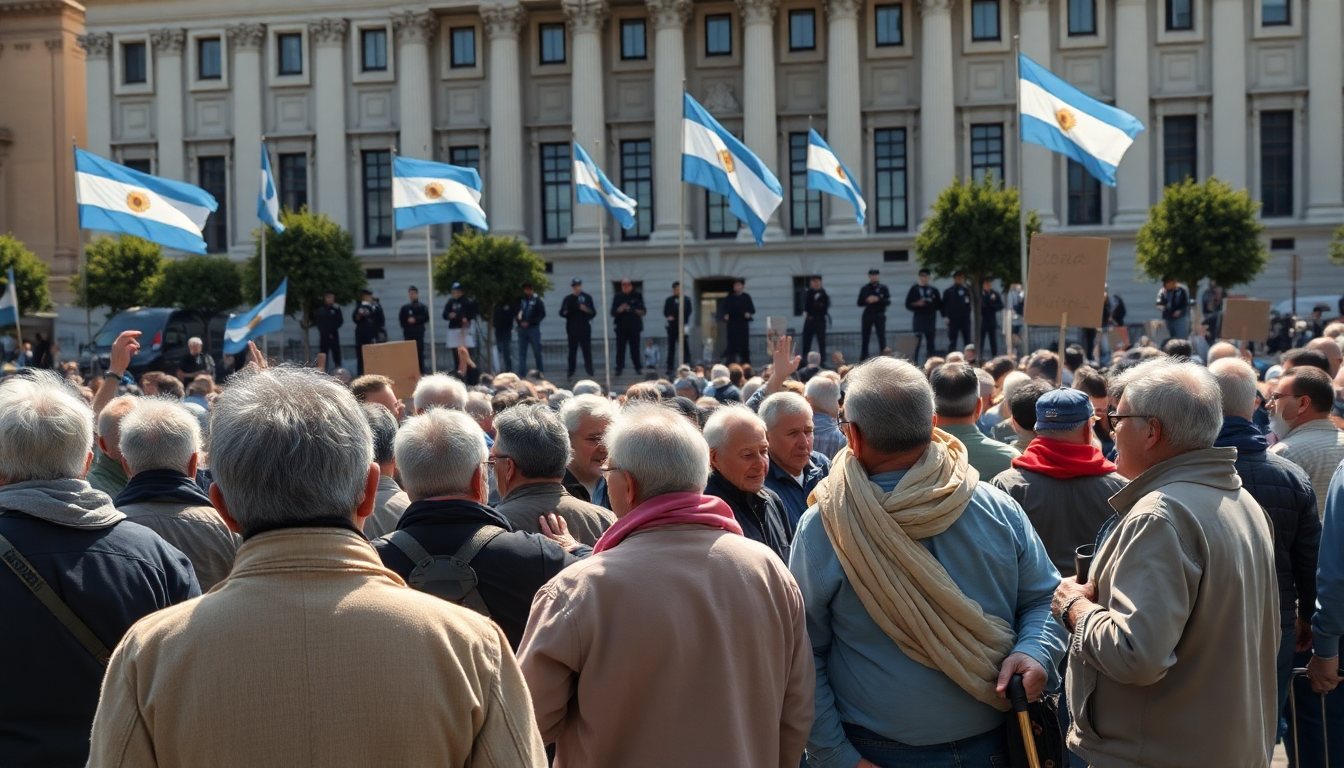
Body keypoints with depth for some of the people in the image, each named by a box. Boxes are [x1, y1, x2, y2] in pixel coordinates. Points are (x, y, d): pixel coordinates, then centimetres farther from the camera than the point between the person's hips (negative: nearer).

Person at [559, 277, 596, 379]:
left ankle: (589, 370, -2)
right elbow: (562, 313, 8)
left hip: (585, 328, -1)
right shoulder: (568, 299, 7)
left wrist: (587, 310, -19)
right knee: (572, 350, 5)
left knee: (587, 350, -2)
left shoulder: (587, 298, 5)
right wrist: (565, 313, -16)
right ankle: (571, 372, 10)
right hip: (572, 328, 1)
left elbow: (593, 312, 2)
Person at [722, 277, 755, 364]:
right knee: (732, 343, -5)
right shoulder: (730, 297, 8)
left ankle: (745, 363, 4)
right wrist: (726, 314, -16)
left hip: (743, 323, 0)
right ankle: (730, 362, -3)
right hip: (732, 322, 0)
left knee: (744, 343, -1)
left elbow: (752, 309, 7)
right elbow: (725, 308, 4)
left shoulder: (746, 297, 7)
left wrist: (749, 313, -14)